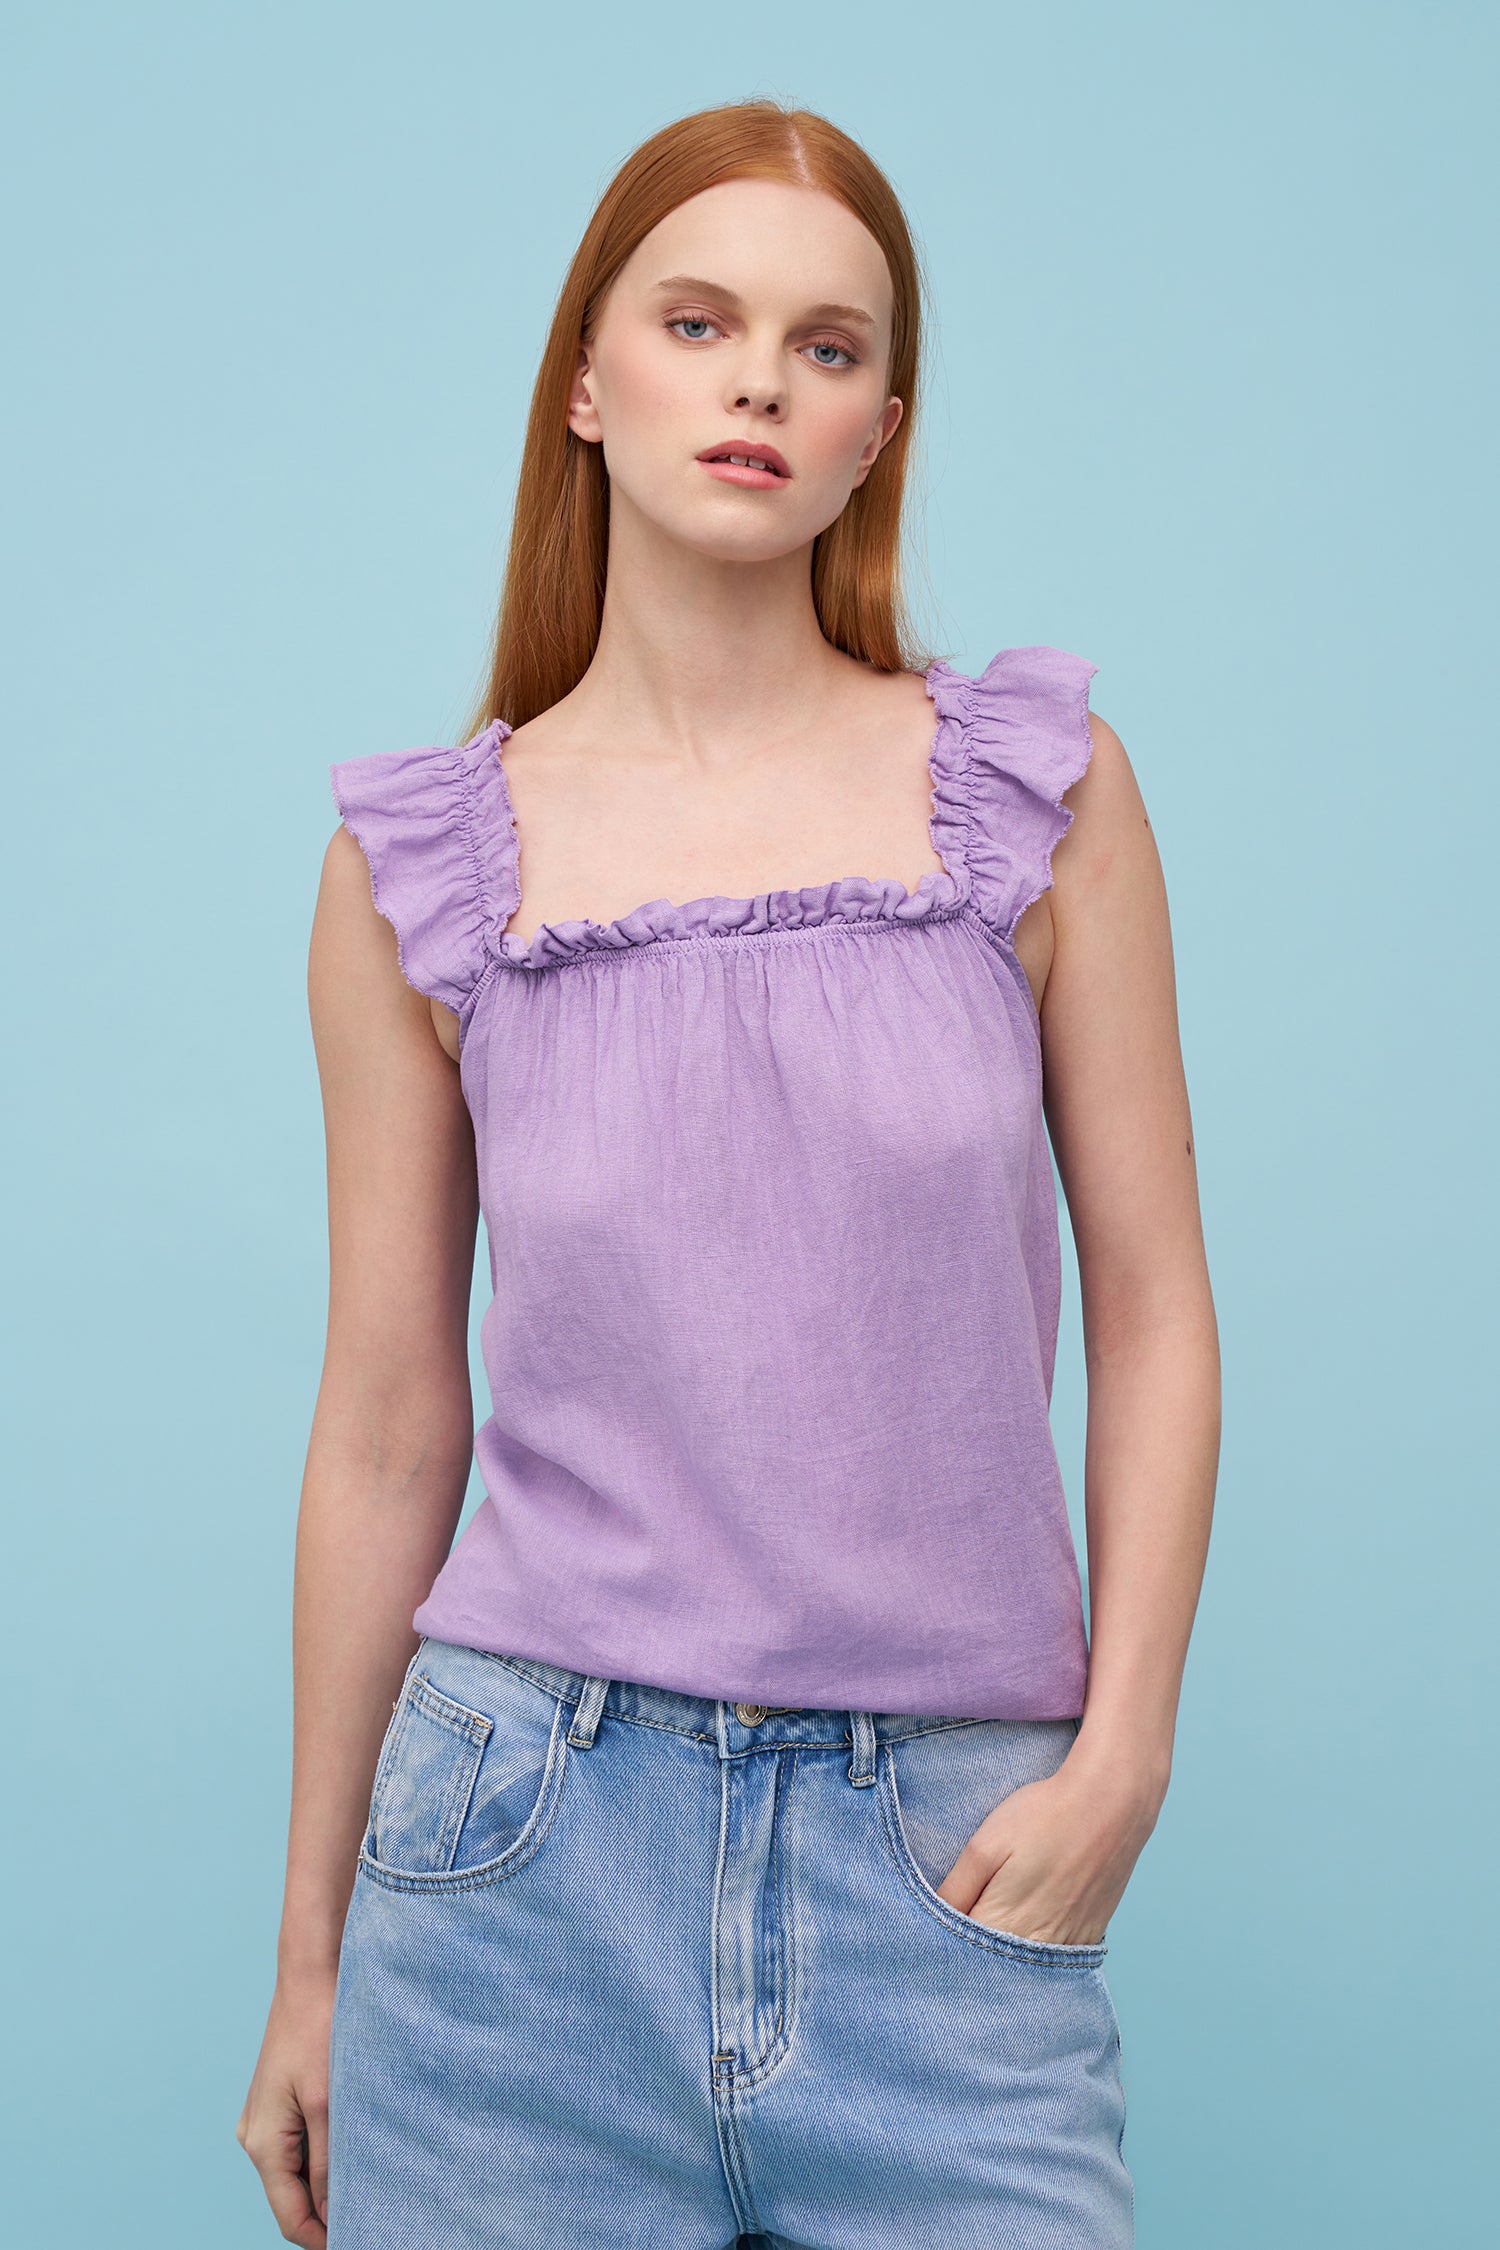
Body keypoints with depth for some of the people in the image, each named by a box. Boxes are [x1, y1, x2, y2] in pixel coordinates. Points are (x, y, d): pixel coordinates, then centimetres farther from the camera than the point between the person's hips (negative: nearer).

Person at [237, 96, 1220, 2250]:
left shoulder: (1041, 788, 1)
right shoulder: (424, 861, 1)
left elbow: (1152, 1308, 5)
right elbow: (388, 1422, 4)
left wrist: (1123, 1752, -5)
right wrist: (310, 1956, 9)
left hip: (951, 1858, 0)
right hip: (537, 1838, 0)